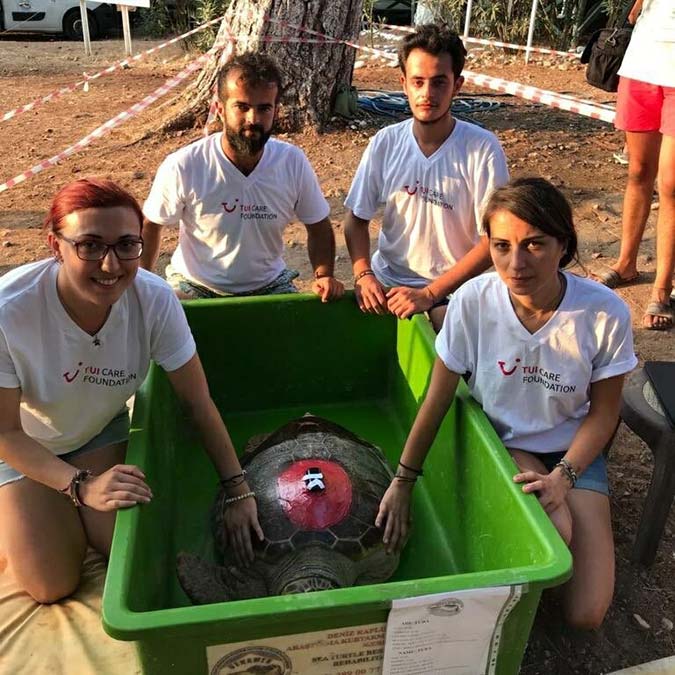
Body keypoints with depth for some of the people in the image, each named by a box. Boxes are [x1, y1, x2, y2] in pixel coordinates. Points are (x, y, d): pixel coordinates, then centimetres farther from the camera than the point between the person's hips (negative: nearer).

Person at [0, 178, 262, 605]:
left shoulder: (155, 300, -30)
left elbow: (198, 402, -19)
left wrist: (238, 490, -18)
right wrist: (82, 485, -34)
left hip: (100, 431, 2)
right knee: (53, 585, -2)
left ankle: (64, 505, 26)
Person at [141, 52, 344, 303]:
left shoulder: (293, 162, -12)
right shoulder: (182, 167, -19)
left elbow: (318, 226, 2)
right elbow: (149, 226, -3)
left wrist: (324, 276, -14)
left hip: (269, 283, 3)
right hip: (195, 286, -3)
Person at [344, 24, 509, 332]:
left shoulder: (483, 149, -11)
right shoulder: (385, 143, -2)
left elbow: (494, 239, -11)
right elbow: (356, 218, 6)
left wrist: (428, 294, -18)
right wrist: (363, 274, -12)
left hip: (450, 291, -3)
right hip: (386, 283, 3)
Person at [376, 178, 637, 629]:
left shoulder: (605, 313, -21)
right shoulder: (474, 300, -21)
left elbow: (603, 415, -7)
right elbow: (438, 398, -12)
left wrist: (564, 476, -21)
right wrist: (403, 481, -7)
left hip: (572, 452, 1)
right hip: (500, 443, 0)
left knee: (586, 615, -8)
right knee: (556, 533, -31)